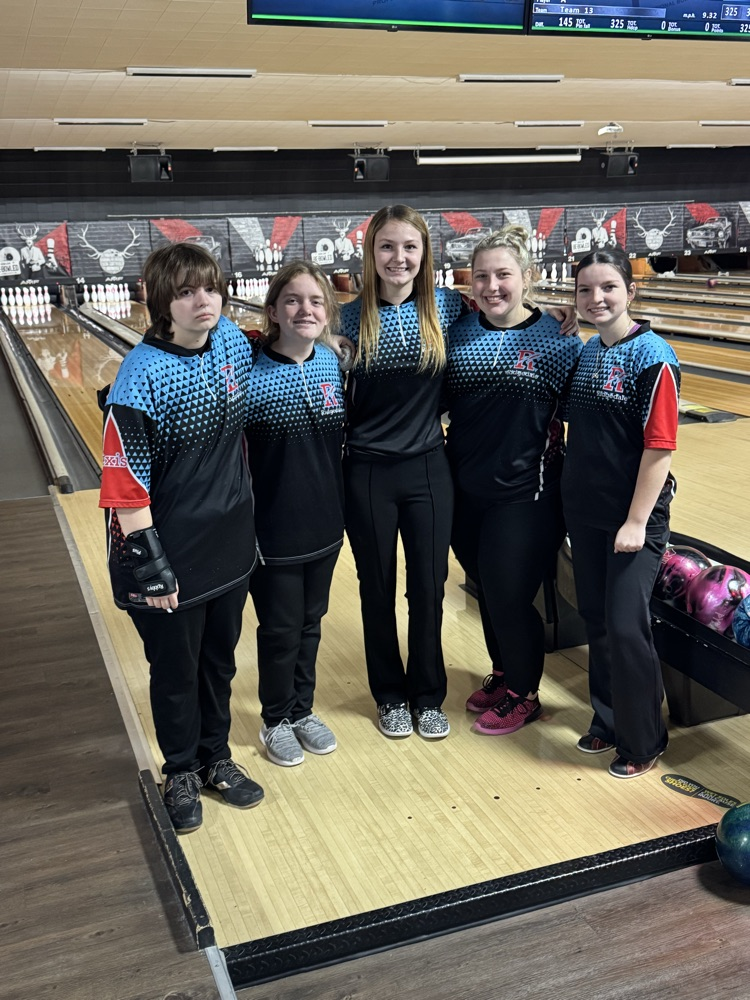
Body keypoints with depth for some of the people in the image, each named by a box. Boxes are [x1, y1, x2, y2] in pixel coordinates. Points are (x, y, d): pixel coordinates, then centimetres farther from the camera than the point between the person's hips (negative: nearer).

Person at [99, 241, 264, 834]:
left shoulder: (234, 343, -3)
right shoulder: (142, 376, -21)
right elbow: (126, 484, -19)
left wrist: (249, 516, 13)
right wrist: (149, 567, -17)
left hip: (230, 544, 5)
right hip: (173, 554, -5)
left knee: (220, 659, 21)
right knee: (176, 671, 14)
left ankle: (217, 758, 42)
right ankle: (181, 773, 37)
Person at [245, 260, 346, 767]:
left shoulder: (333, 362, -2)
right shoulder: (254, 377, -17)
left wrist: (342, 505, 10)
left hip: (325, 524, 5)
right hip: (274, 530, -4)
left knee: (310, 622, 19)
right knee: (279, 630, 11)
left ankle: (303, 709, 39)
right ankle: (276, 720, 33)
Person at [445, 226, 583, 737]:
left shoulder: (557, 340, -8)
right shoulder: (458, 331, 2)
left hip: (525, 494, -4)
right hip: (466, 489, 4)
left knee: (509, 597, 4)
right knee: (486, 590, 17)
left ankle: (523, 696, 27)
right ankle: (503, 674, 41)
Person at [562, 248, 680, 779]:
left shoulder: (652, 356, -14)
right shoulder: (585, 353, 6)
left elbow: (659, 446, -17)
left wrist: (637, 521, -18)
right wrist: (571, 494, 9)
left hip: (632, 515, -6)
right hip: (586, 511, 7)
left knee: (626, 628, -3)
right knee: (596, 619, 14)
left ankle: (643, 740, 16)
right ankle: (609, 720, 31)